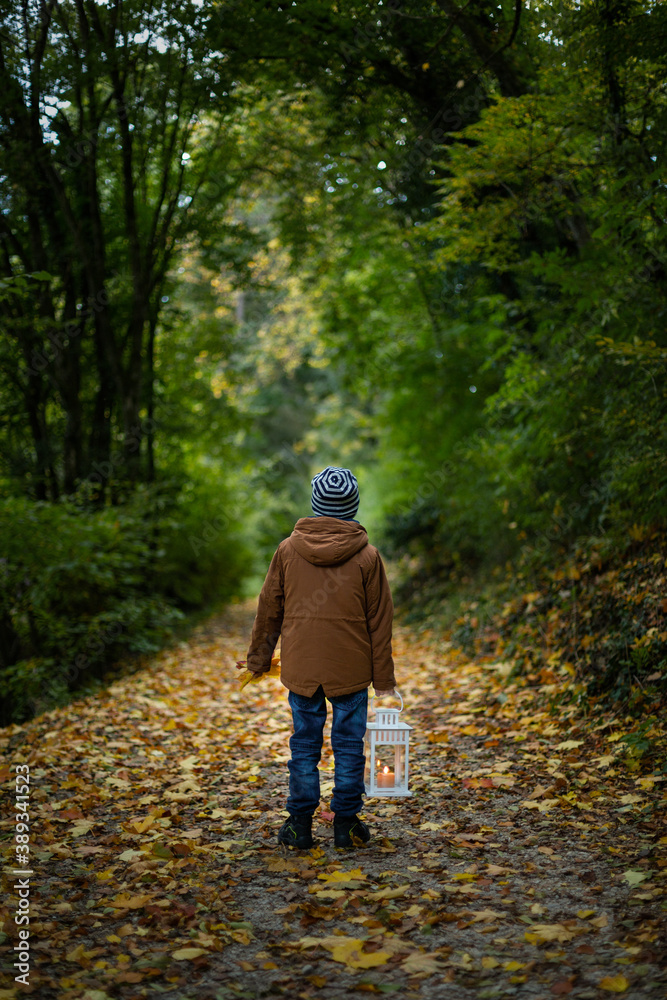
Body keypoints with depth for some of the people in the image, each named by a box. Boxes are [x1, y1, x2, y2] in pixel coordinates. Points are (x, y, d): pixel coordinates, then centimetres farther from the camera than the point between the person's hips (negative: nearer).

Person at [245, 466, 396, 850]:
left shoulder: (288, 549, 0)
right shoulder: (366, 555, -4)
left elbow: (269, 610, 6)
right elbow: (380, 621, -1)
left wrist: (259, 657, 18)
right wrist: (384, 676, 6)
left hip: (301, 666, 1)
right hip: (351, 668, -1)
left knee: (304, 743, 8)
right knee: (349, 744, 7)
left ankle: (300, 824, 12)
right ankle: (347, 824, 12)